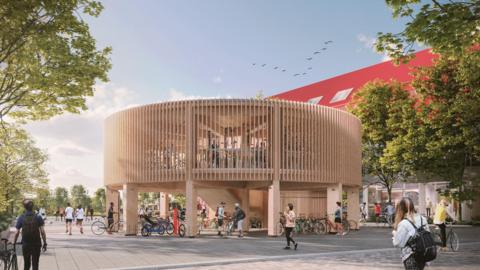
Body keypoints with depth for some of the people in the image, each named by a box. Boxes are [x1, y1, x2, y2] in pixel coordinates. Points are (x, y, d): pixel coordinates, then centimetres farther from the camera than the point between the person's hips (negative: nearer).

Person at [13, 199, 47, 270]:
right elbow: (42, 232, -8)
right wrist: (45, 243, -1)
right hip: (36, 244, -1)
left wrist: (14, 243, 8)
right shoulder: (38, 217, -5)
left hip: (25, 245, 1)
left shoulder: (21, 218, -3)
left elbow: (17, 233, -4)